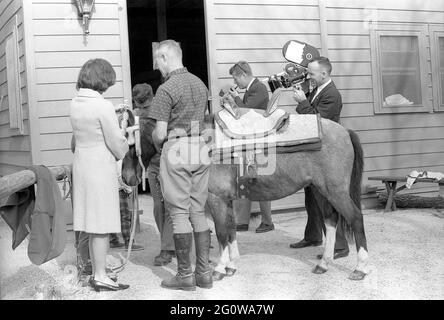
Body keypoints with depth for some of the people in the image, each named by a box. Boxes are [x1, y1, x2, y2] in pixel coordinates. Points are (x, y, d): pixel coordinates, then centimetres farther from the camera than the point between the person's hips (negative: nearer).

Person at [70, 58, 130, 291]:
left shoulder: (75, 104, 5)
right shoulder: (103, 106, -17)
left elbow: (83, 135, 10)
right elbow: (116, 143, -13)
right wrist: (123, 151, 8)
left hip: (81, 164, 8)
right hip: (100, 166, -8)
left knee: (93, 223, 15)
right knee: (101, 224, -1)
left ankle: (96, 272, 23)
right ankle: (100, 277, 5)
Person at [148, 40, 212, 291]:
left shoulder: (167, 89, -11)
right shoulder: (200, 84, 12)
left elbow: (160, 133, -13)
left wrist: (157, 145, 7)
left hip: (177, 150, -7)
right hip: (200, 148, 7)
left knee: (179, 214, 1)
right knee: (199, 212, 11)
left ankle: (185, 275, 6)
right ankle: (204, 272, 14)